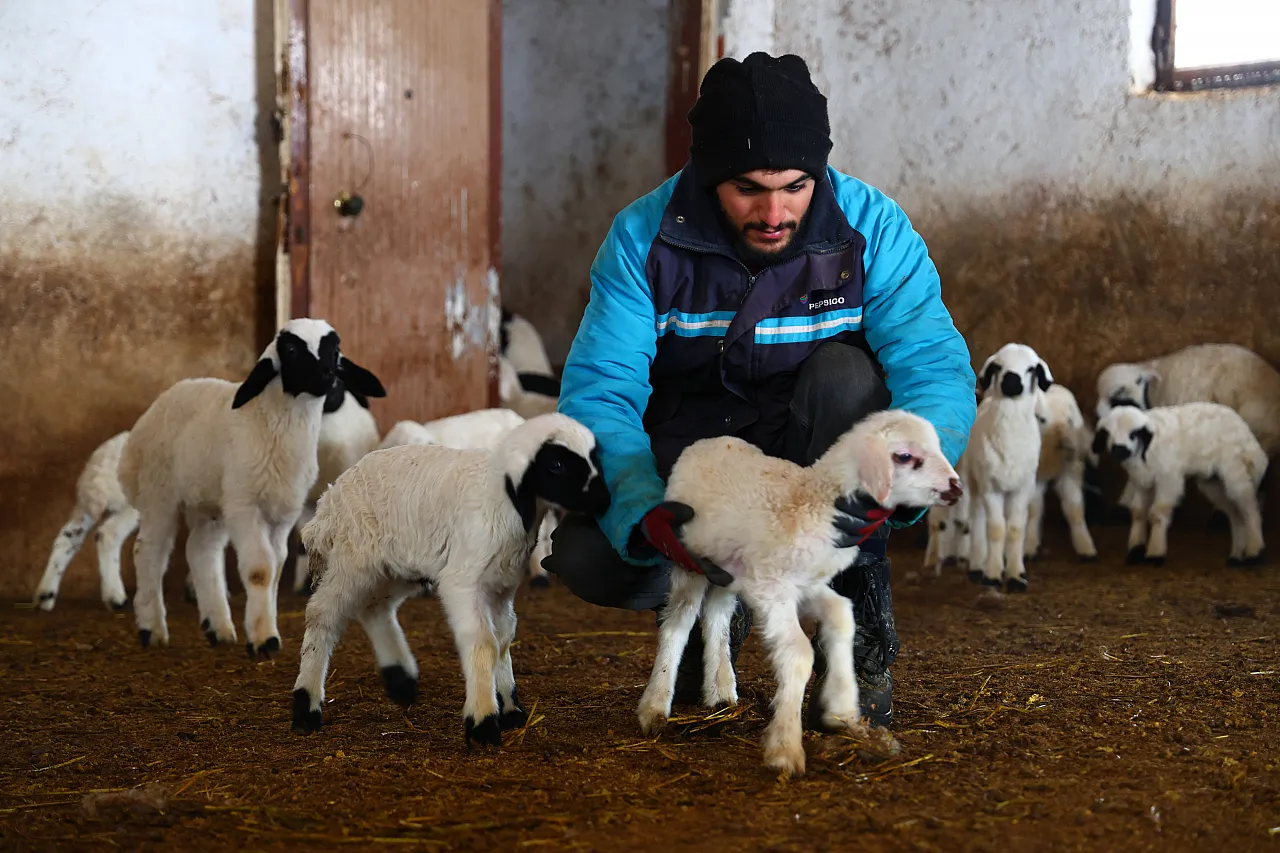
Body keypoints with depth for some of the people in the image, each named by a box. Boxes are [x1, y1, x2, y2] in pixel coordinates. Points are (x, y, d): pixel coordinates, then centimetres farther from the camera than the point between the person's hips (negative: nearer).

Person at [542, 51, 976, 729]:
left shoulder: (872, 229, -16)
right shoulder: (643, 237, -15)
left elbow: (938, 373, -25)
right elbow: (596, 396, -23)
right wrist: (654, 519, -42)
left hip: (818, 464, 0)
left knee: (846, 372, -31)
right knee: (578, 552, -27)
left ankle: (859, 632, -17)